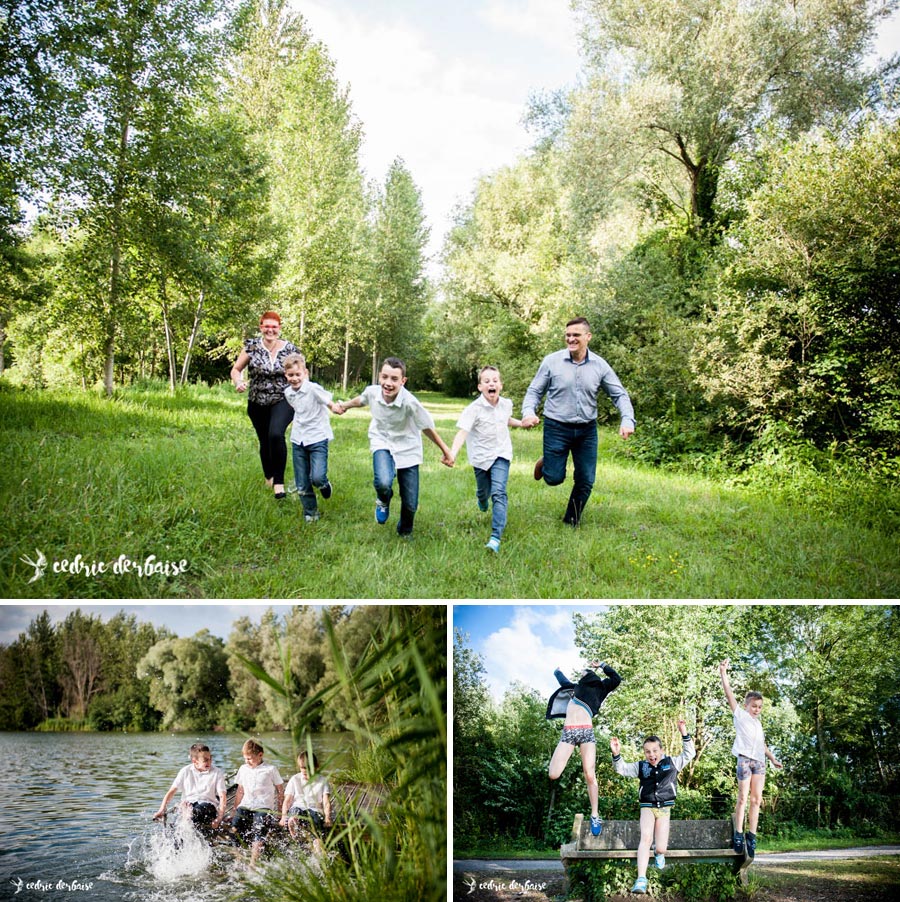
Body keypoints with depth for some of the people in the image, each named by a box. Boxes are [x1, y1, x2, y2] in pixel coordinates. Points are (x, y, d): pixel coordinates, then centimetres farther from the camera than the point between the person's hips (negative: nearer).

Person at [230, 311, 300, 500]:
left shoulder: (289, 349, -4)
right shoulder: (252, 346, -3)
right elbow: (236, 369, 5)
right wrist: (238, 381, -17)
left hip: (283, 401, -2)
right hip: (257, 403, 2)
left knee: (276, 434, -27)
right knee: (264, 441, 14)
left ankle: (278, 481, -17)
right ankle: (268, 477, 41)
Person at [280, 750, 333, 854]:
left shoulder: (322, 781, 14)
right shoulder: (295, 780, 18)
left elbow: (326, 802, 4)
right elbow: (287, 801, 12)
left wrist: (327, 818, -14)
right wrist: (283, 816, -6)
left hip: (315, 809, -4)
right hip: (297, 808, 4)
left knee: (313, 822, -39)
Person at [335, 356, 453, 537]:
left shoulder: (410, 402, -30)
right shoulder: (372, 392, -19)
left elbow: (427, 428, -16)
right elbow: (361, 400, 8)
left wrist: (446, 451, -7)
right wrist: (345, 405, 22)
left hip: (407, 449, -1)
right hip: (382, 443, 1)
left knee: (410, 505, 2)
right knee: (383, 483, -31)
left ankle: (404, 532, 38)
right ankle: (383, 501, 8)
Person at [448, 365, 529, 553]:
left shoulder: (506, 404, -4)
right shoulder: (474, 409, -19)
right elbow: (462, 432, -30)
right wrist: (452, 453, -44)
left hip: (501, 454, 1)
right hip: (480, 456, -1)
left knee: (499, 493, -15)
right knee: (483, 491, 17)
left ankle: (496, 537, -20)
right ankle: (482, 501, 58)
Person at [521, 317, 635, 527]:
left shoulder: (600, 366, -2)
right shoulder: (551, 361, -8)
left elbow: (619, 395, 2)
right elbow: (534, 391, -1)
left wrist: (627, 419, -15)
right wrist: (528, 412, -21)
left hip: (587, 430, 2)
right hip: (556, 428, -2)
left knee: (585, 481, 7)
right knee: (554, 478, 1)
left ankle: (572, 521, 29)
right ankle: (546, 464, 37)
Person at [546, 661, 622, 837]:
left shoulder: (599, 689, 19)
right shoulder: (575, 687, 28)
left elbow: (616, 678, 7)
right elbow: (562, 679, 46)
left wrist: (601, 665, 14)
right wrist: (557, 670, 61)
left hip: (586, 732, -2)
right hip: (568, 732, 2)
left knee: (590, 775, -10)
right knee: (554, 775, -14)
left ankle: (595, 815, -1)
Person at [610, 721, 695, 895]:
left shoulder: (672, 763, 4)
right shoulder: (641, 766, 5)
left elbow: (689, 753, 1)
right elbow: (621, 769, 3)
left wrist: (684, 735, -12)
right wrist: (616, 755, -17)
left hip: (664, 809, 0)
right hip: (647, 807, 0)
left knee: (661, 849, -6)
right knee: (646, 838, -26)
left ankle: (659, 853, 37)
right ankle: (641, 879, -30)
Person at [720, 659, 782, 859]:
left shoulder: (758, 723, 23)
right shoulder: (740, 715, 6)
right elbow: (729, 695, -5)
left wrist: (773, 758, 35)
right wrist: (723, 674, -13)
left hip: (759, 761, 6)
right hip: (744, 759, -6)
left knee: (756, 800, 1)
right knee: (743, 798, -7)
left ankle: (751, 836, 3)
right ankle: (738, 835, -4)